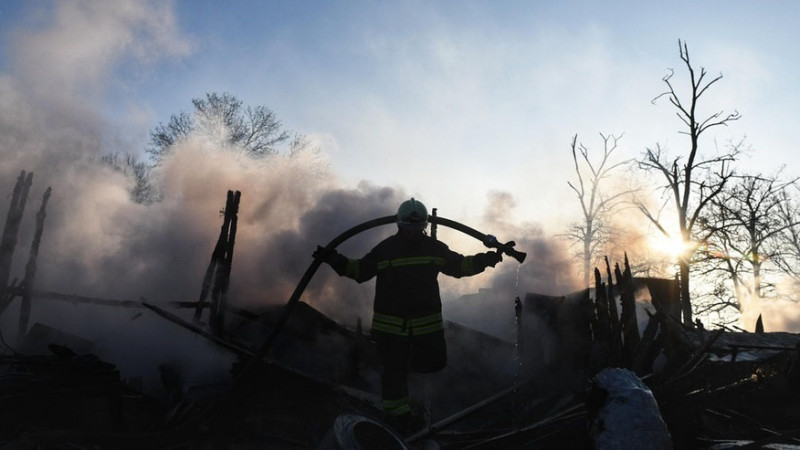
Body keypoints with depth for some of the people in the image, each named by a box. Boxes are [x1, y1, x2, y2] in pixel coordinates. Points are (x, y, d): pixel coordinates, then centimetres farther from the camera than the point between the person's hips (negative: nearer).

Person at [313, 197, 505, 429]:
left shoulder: (434, 248, 2)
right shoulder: (385, 249, -5)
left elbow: (460, 265, 13)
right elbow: (360, 270, 3)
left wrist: (485, 260, 3)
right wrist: (335, 260, -9)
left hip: (427, 321, 2)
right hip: (390, 322, -2)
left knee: (435, 361, 6)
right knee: (393, 369, 6)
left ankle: (410, 359, 38)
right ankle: (397, 414, 26)